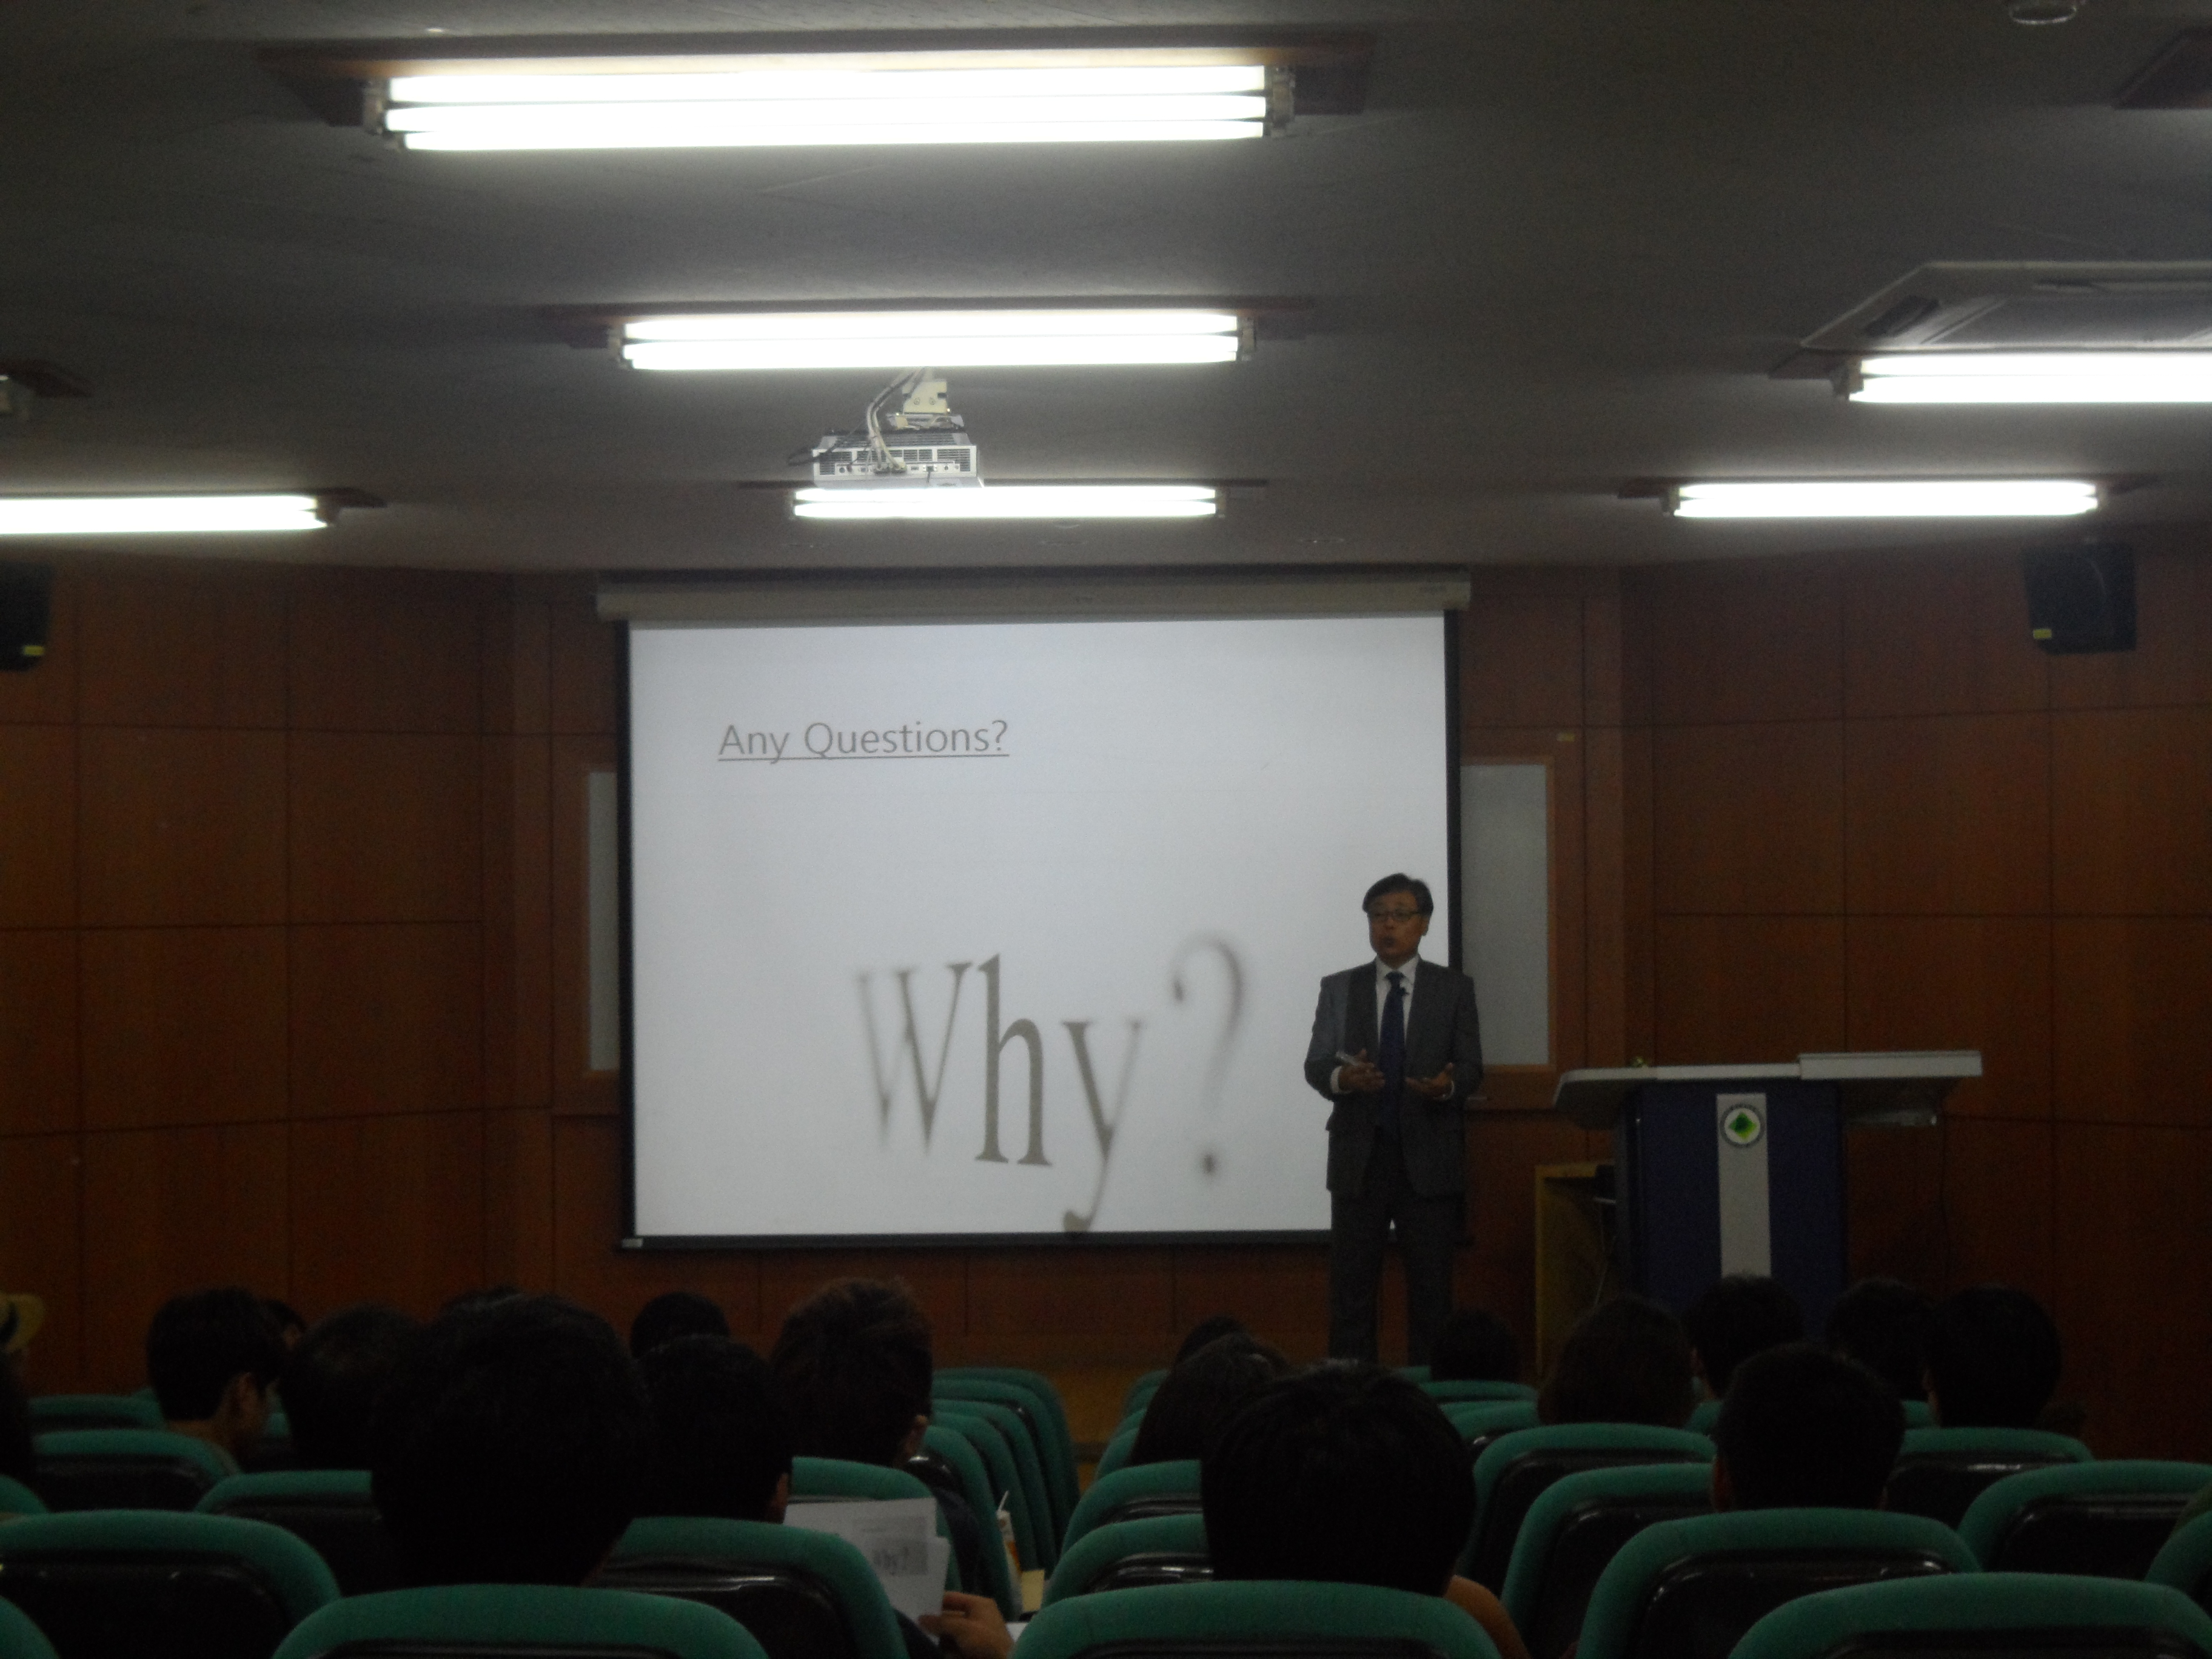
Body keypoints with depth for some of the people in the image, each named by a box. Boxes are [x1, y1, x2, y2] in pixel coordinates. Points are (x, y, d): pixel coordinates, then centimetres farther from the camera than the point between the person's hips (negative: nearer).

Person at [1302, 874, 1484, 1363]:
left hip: (1429, 1157, -1)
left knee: (1432, 1287, 1)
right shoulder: (1339, 989, 9)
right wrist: (1342, 1078, -19)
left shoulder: (1454, 989, 6)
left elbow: (1471, 1067, 3)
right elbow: (1315, 1065, 4)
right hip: (1358, 1156, 1)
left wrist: (1447, 1085, -20)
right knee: (1351, 1285, 1)